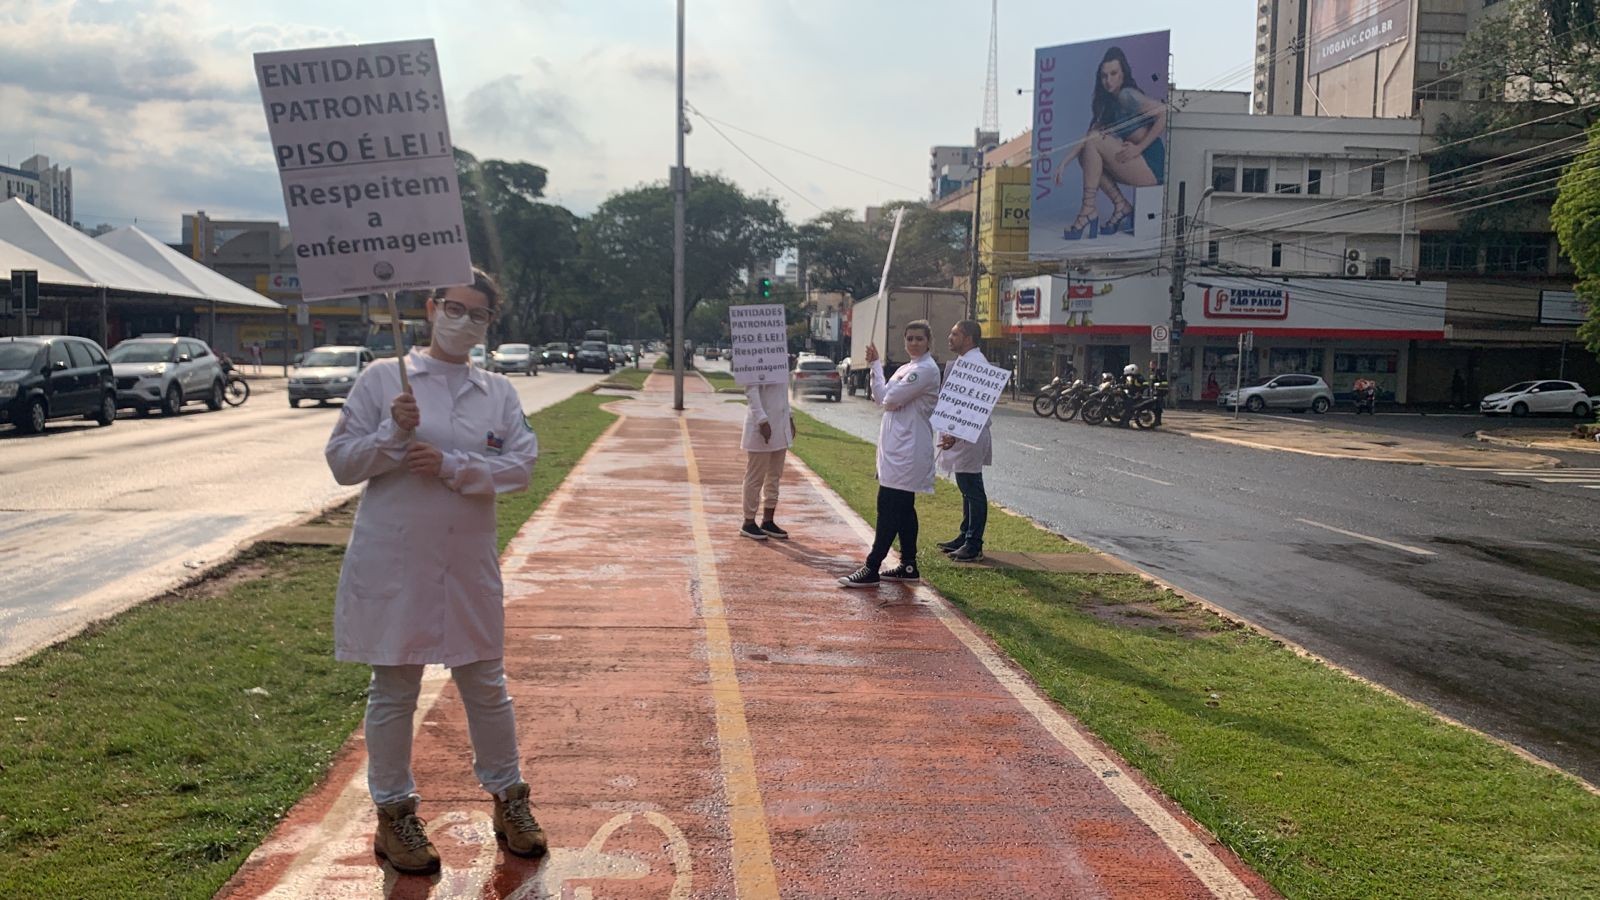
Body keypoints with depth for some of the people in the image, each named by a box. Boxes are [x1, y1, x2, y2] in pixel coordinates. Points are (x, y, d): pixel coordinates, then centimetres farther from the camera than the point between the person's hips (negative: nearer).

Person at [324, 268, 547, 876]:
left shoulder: (499, 392, 5)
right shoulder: (383, 379, -1)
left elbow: (521, 466, -5)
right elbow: (342, 462, -2)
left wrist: (452, 466, -17)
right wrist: (394, 434, -18)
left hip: (469, 562, 2)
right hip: (393, 559, -2)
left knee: (486, 686, 11)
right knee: (393, 690, 8)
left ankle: (508, 800, 28)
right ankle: (394, 814, 23)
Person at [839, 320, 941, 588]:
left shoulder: (926, 370, -13)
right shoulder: (906, 369, 17)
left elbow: (890, 400, -16)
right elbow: (881, 400, 14)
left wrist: (877, 365, -3)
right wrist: (875, 367, 3)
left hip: (907, 452, -10)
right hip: (896, 449, 10)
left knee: (889, 508, -9)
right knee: (903, 508, 13)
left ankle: (872, 569, -7)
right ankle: (908, 566, 19)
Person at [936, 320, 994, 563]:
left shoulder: (975, 363, -17)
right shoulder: (963, 361, 16)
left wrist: (955, 434, -29)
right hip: (962, 435, 11)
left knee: (972, 490, -5)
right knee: (968, 489, 17)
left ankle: (974, 546, -1)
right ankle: (965, 538, 27)